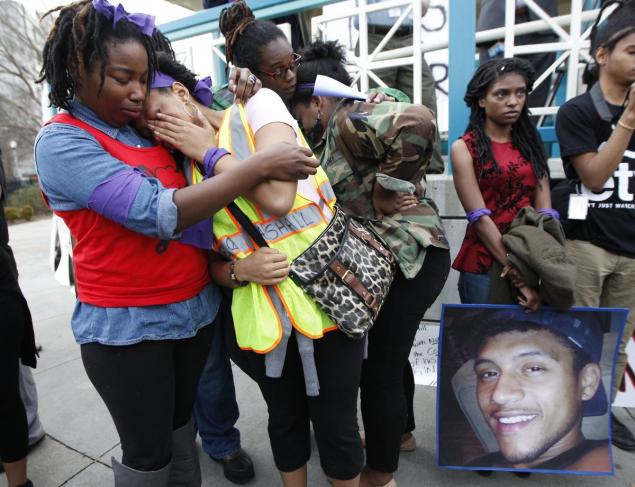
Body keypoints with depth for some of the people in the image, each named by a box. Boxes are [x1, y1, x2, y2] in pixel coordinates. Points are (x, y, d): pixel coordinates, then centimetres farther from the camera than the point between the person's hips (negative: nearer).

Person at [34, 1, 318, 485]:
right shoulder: (60, 142, -14)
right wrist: (260, 165, -27)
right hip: (126, 327, -6)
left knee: (181, 421, 24)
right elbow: (157, 213, -26)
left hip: (195, 308, 6)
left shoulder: (149, 128, 7)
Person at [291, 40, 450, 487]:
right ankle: (397, 433, 49)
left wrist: (389, 187, -22)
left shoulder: (350, 120, -16)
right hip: (399, 256, 11)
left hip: (408, 256, -11)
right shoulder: (336, 132, 15)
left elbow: (419, 121, -33)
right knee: (389, 354, 25)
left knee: (379, 368, 2)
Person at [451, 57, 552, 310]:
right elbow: (480, 217, -13)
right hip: (484, 265, -4)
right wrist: (516, 273, -18)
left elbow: (544, 211, 0)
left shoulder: (531, 144, 8)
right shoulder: (465, 148, -4)